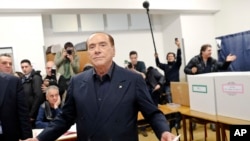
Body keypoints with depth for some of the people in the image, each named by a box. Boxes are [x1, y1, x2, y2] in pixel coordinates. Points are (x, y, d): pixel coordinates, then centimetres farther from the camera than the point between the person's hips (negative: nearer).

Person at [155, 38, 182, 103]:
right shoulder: (165, 66, 14)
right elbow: (158, 64, 2)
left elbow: (179, 57, -9)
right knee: (169, 101, -5)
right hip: (168, 85, 2)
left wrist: (178, 47, -24)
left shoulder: (177, 65, 6)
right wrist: (156, 57, -16)